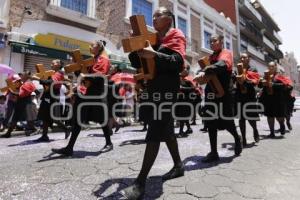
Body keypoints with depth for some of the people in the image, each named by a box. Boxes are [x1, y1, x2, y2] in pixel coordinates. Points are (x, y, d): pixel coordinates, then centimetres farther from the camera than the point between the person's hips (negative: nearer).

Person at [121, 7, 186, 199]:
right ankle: (178, 165, 30)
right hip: (153, 88, 9)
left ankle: (140, 183, -8)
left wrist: (154, 54, -29)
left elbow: (178, 62, -16)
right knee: (166, 129, 13)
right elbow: (138, 64, 19)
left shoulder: (176, 35, 2)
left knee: (155, 132, -13)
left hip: (166, 89, -9)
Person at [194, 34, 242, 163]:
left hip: (223, 92, -6)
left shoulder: (226, 53, -2)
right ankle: (213, 153, 12)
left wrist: (204, 72, -40)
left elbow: (221, 65, -25)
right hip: (211, 91, 6)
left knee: (226, 122, 1)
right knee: (211, 122, 3)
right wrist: (203, 73, -6)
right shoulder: (211, 57, 18)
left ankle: (237, 139, 34)